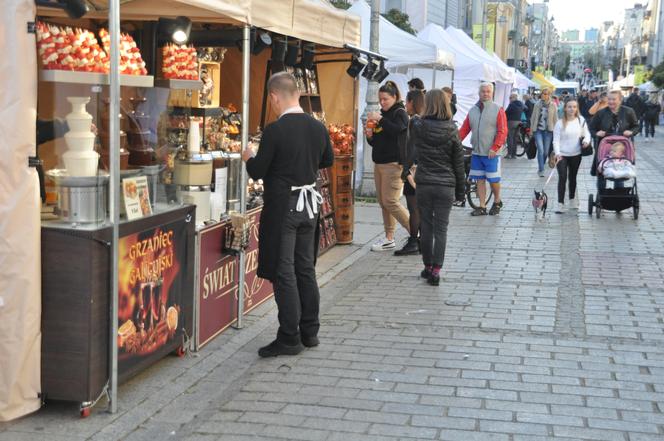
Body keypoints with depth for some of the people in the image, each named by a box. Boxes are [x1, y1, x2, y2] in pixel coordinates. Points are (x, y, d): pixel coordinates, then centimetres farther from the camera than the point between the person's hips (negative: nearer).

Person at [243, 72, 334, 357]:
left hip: (282, 207, -7)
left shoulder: (274, 131, -19)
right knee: (306, 269, 15)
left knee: (284, 273, 0)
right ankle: (309, 332, 23)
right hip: (309, 204, 7)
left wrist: (249, 157, 6)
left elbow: (257, 172, -14)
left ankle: (289, 339, 4)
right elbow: (327, 160, 17)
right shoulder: (318, 127, 2)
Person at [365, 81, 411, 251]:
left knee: (390, 201, -12)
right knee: (383, 202, 7)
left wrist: (380, 119, -24)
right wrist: (369, 136, 0)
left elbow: (397, 129, -25)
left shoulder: (400, 113, -4)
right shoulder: (382, 114, 17)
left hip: (394, 164, -8)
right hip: (379, 163, 8)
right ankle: (389, 239, 12)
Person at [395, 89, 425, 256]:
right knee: (420, 207, 13)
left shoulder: (414, 121, -14)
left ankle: (413, 243, -2)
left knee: (413, 208, -5)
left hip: (415, 169, -9)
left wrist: (405, 171, -16)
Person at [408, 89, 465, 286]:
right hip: (446, 185, -1)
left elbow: (411, 152, 10)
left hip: (423, 183, 1)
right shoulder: (451, 130, -5)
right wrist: (460, 190, 8)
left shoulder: (418, 126, -5)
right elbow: (458, 163, 0)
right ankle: (435, 270, -1)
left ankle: (428, 267, 19)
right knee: (441, 229, 3)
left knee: (426, 226, 11)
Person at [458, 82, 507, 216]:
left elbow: (503, 131, -8)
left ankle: (497, 202, 25)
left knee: (493, 180, 2)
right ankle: (482, 207, 12)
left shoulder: (498, 110, -4)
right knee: (480, 180, 6)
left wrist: (494, 148, -16)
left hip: (491, 153, -4)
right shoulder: (473, 110, 9)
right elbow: (464, 129, 7)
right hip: (476, 152, 4)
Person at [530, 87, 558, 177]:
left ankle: (541, 168, 25)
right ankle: (541, 170, -7)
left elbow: (555, 119, 4)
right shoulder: (537, 105, 3)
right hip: (538, 130, 0)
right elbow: (533, 117, 9)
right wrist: (532, 129, 7)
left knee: (546, 151, 6)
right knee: (540, 150, -11)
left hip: (548, 131, 0)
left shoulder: (553, 105, 1)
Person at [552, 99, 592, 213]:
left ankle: (572, 200, 33)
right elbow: (556, 140, -10)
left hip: (576, 154, 3)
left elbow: (586, 133, 7)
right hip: (562, 155, -3)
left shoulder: (581, 120, -2)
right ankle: (560, 204, -10)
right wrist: (557, 153, -23)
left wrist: (586, 141, -15)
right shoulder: (560, 123, -9)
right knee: (562, 177, -11)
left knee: (572, 177, 16)